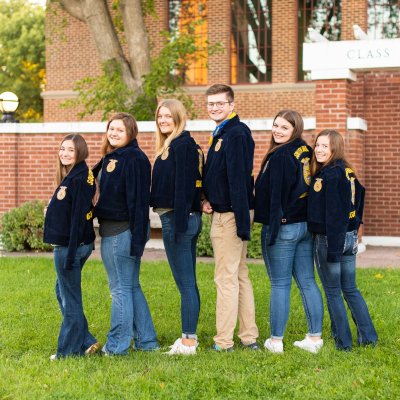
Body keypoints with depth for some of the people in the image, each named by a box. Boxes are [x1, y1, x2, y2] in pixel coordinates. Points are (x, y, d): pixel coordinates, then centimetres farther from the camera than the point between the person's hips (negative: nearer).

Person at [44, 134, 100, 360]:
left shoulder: (78, 180, -18)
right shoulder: (72, 176, 11)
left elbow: (78, 218, -22)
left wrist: (70, 252, -23)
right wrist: (52, 209, 8)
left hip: (70, 246, -10)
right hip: (66, 245, 10)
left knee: (70, 298, 1)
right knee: (62, 291, 19)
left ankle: (69, 351, 13)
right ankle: (86, 342, 24)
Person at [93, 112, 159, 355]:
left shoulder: (134, 159, -14)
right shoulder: (109, 158, 15)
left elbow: (139, 201, -19)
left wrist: (137, 238, -22)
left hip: (122, 232, -10)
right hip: (110, 230, 10)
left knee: (120, 288, -2)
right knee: (131, 287, 14)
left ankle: (117, 345, 6)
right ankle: (146, 340, 22)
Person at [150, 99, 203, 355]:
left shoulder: (182, 146, -12)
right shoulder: (172, 146, 17)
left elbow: (183, 187, -19)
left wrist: (178, 223, -21)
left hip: (177, 217, -10)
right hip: (188, 219, 10)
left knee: (185, 283, -5)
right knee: (188, 282, 14)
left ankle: (188, 342, 0)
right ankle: (190, 336, 22)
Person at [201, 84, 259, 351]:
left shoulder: (236, 134, -15)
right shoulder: (222, 133, 16)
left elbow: (239, 180, -22)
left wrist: (242, 223, -26)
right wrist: (207, 198, 3)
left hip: (230, 215, -10)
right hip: (223, 213, 10)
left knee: (226, 278, -5)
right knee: (240, 275, 13)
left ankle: (224, 343, 0)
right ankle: (249, 338, 20)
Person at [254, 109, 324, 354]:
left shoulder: (280, 156, -14)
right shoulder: (307, 153, 10)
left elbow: (277, 196, -17)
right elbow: (312, 189, 14)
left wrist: (272, 229, -13)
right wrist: (308, 221, 17)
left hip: (284, 226, -7)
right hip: (306, 226, 8)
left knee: (280, 285, -1)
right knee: (307, 282, 10)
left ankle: (276, 341, 5)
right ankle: (315, 338, 14)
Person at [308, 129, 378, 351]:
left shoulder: (329, 175, -18)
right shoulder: (348, 172, 9)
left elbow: (333, 214, -21)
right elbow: (356, 206, 14)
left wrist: (332, 248, -20)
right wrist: (352, 233, 19)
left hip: (330, 239, -8)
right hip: (349, 237, 8)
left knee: (332, 292, 5)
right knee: (350, 289, 17)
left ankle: (343, 341, 12)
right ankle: (368, 336, 20)